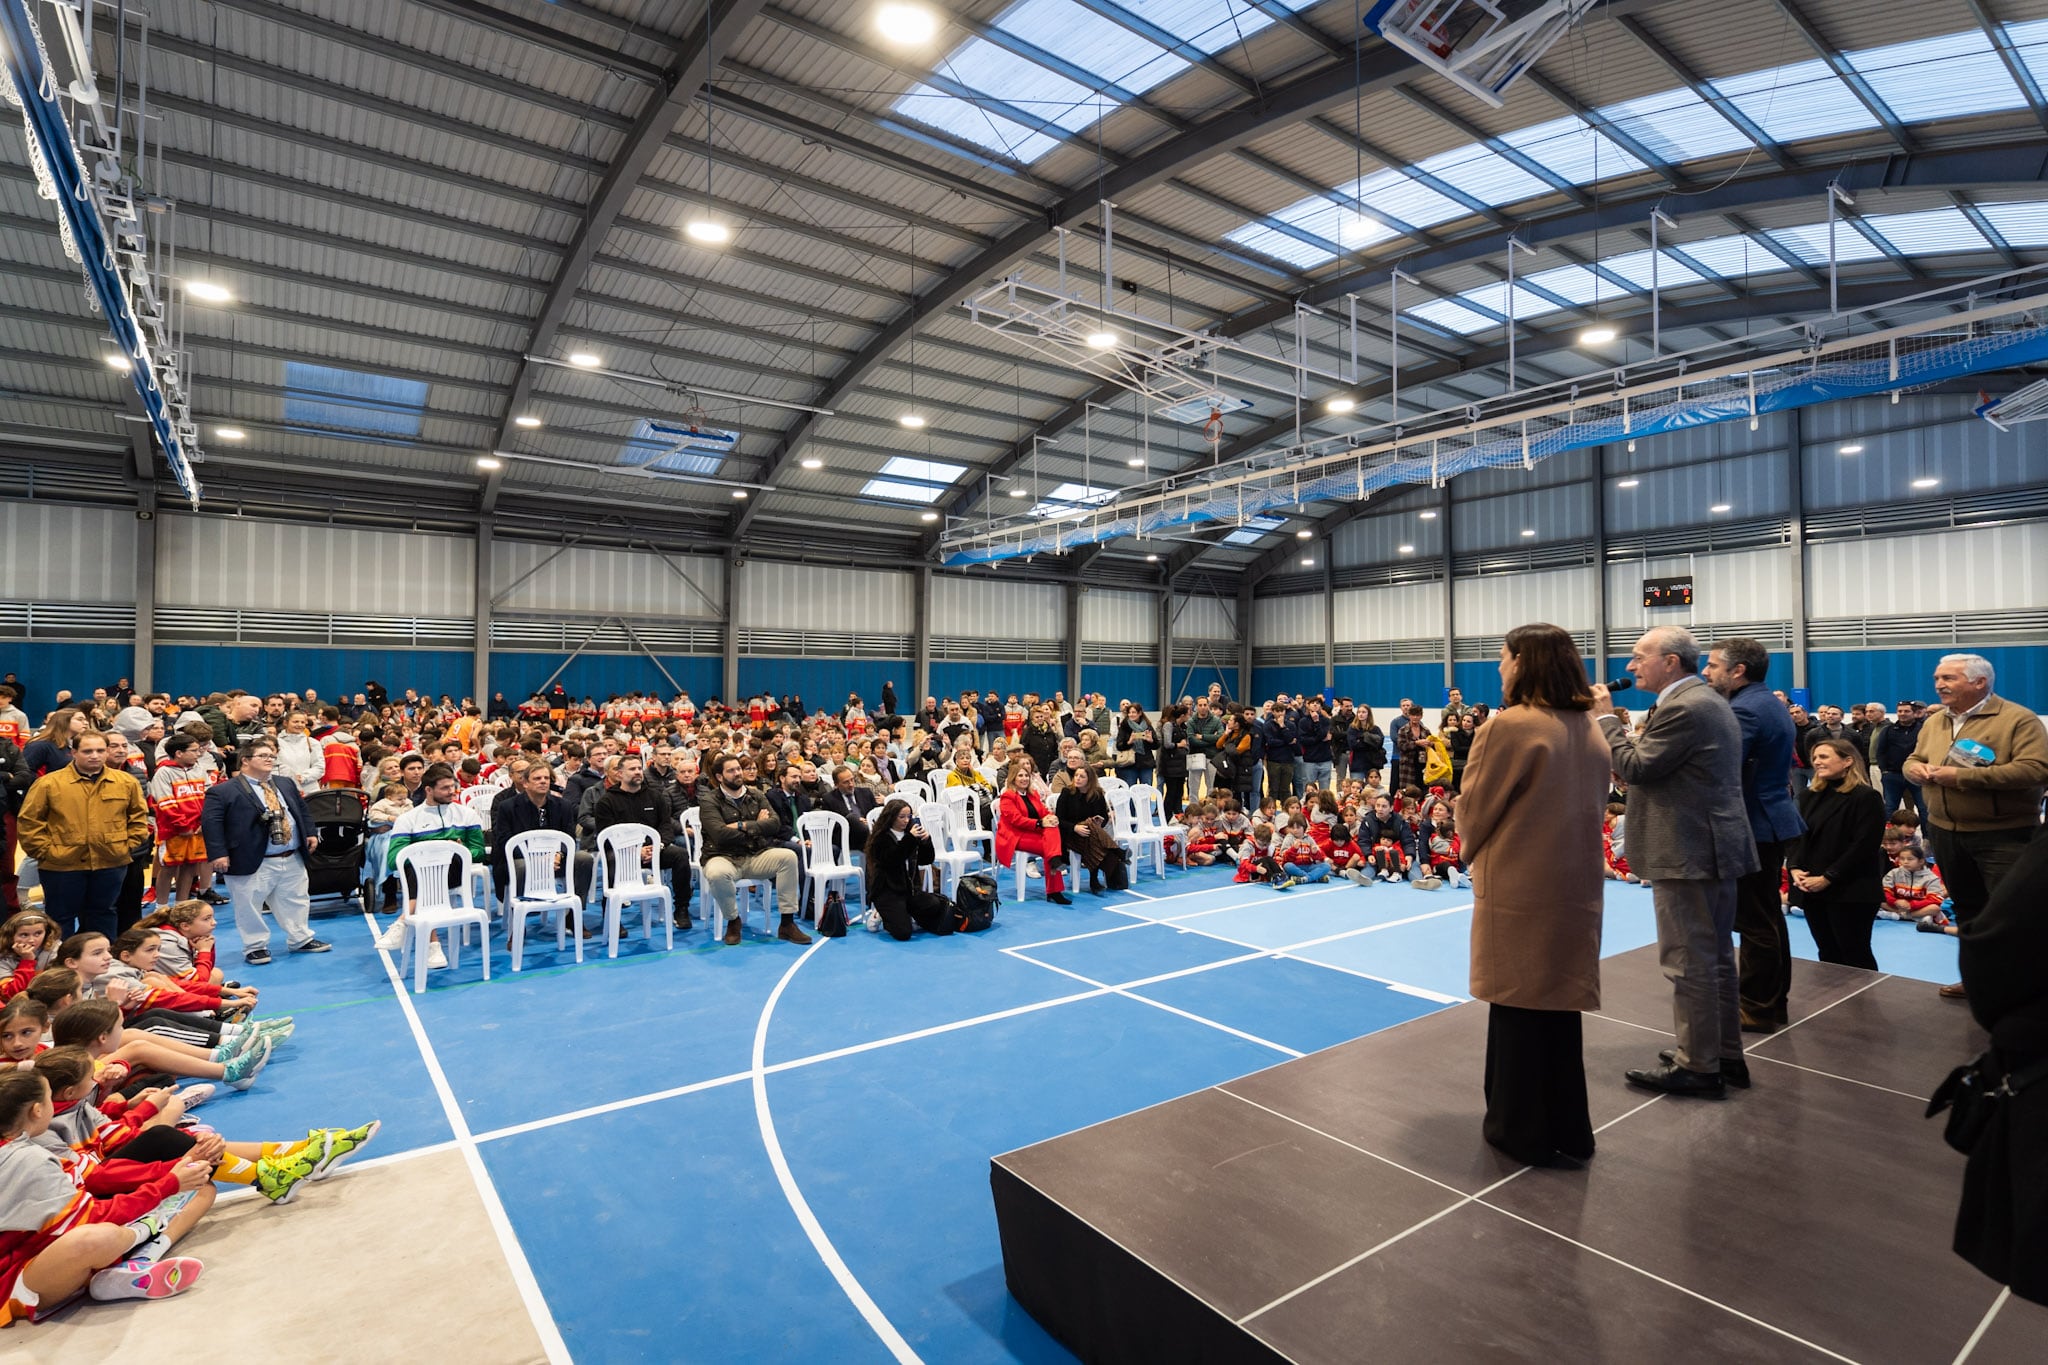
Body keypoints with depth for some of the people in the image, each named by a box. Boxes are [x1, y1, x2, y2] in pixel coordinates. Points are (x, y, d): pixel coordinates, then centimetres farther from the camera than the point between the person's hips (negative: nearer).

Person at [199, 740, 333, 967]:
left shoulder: (285, 785, 14)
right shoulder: (223, 791, -8)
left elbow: (302, 809, 21)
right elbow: (210, 821, -13)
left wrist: (310, 833, 10)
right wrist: (219, 853, -20)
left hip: (292, 859, 6)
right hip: (253, 863, -6)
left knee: (296, 901, 14)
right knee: (250, 907, 4)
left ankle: (301, 939, 26)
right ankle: (255, 947, 17)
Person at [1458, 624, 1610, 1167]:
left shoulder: (1510, 727, -18)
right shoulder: (1590, 730, 5)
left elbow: (1473, 811, -11)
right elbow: (1587, 806, 13)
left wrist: (1472, 851, 11)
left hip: (1518, 891, -7)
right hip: (1574, 887, 7)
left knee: (1517, 1006, 7)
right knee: (1560, 1005, 17)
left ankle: (1524, 1131, 20)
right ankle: (1568, 1131, 29)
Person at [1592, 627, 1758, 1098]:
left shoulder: (1682, 708, -19)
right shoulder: (1710, 701, 15)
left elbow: (1635, 768, -18)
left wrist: (1606, 717, -10)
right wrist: (1628, 733, 8)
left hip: (1687, 853, -11)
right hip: (1717, 844, 11)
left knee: (1689, 963, -2)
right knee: (1715, 957, 18)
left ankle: (1698, 1066, 7)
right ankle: (1726, 1055, 28)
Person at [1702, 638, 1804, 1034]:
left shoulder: (1745, 710, -19)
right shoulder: (1770, 703, 13)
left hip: (1754, 827, -10)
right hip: (1773, 820, 10)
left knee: (1756, 921, -2)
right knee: (1768, 917, 18)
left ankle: (1757, 1009, 7)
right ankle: (1774, 1000, 29)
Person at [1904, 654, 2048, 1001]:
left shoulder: (2018, 719, -11)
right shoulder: (1934, 722, 9)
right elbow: (1913, 760, 18)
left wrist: (1963, 776, -25)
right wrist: (1915, 769, -7)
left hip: (2004, 835, -6)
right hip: (1945, 832, 6)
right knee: (1967, 909, 17)